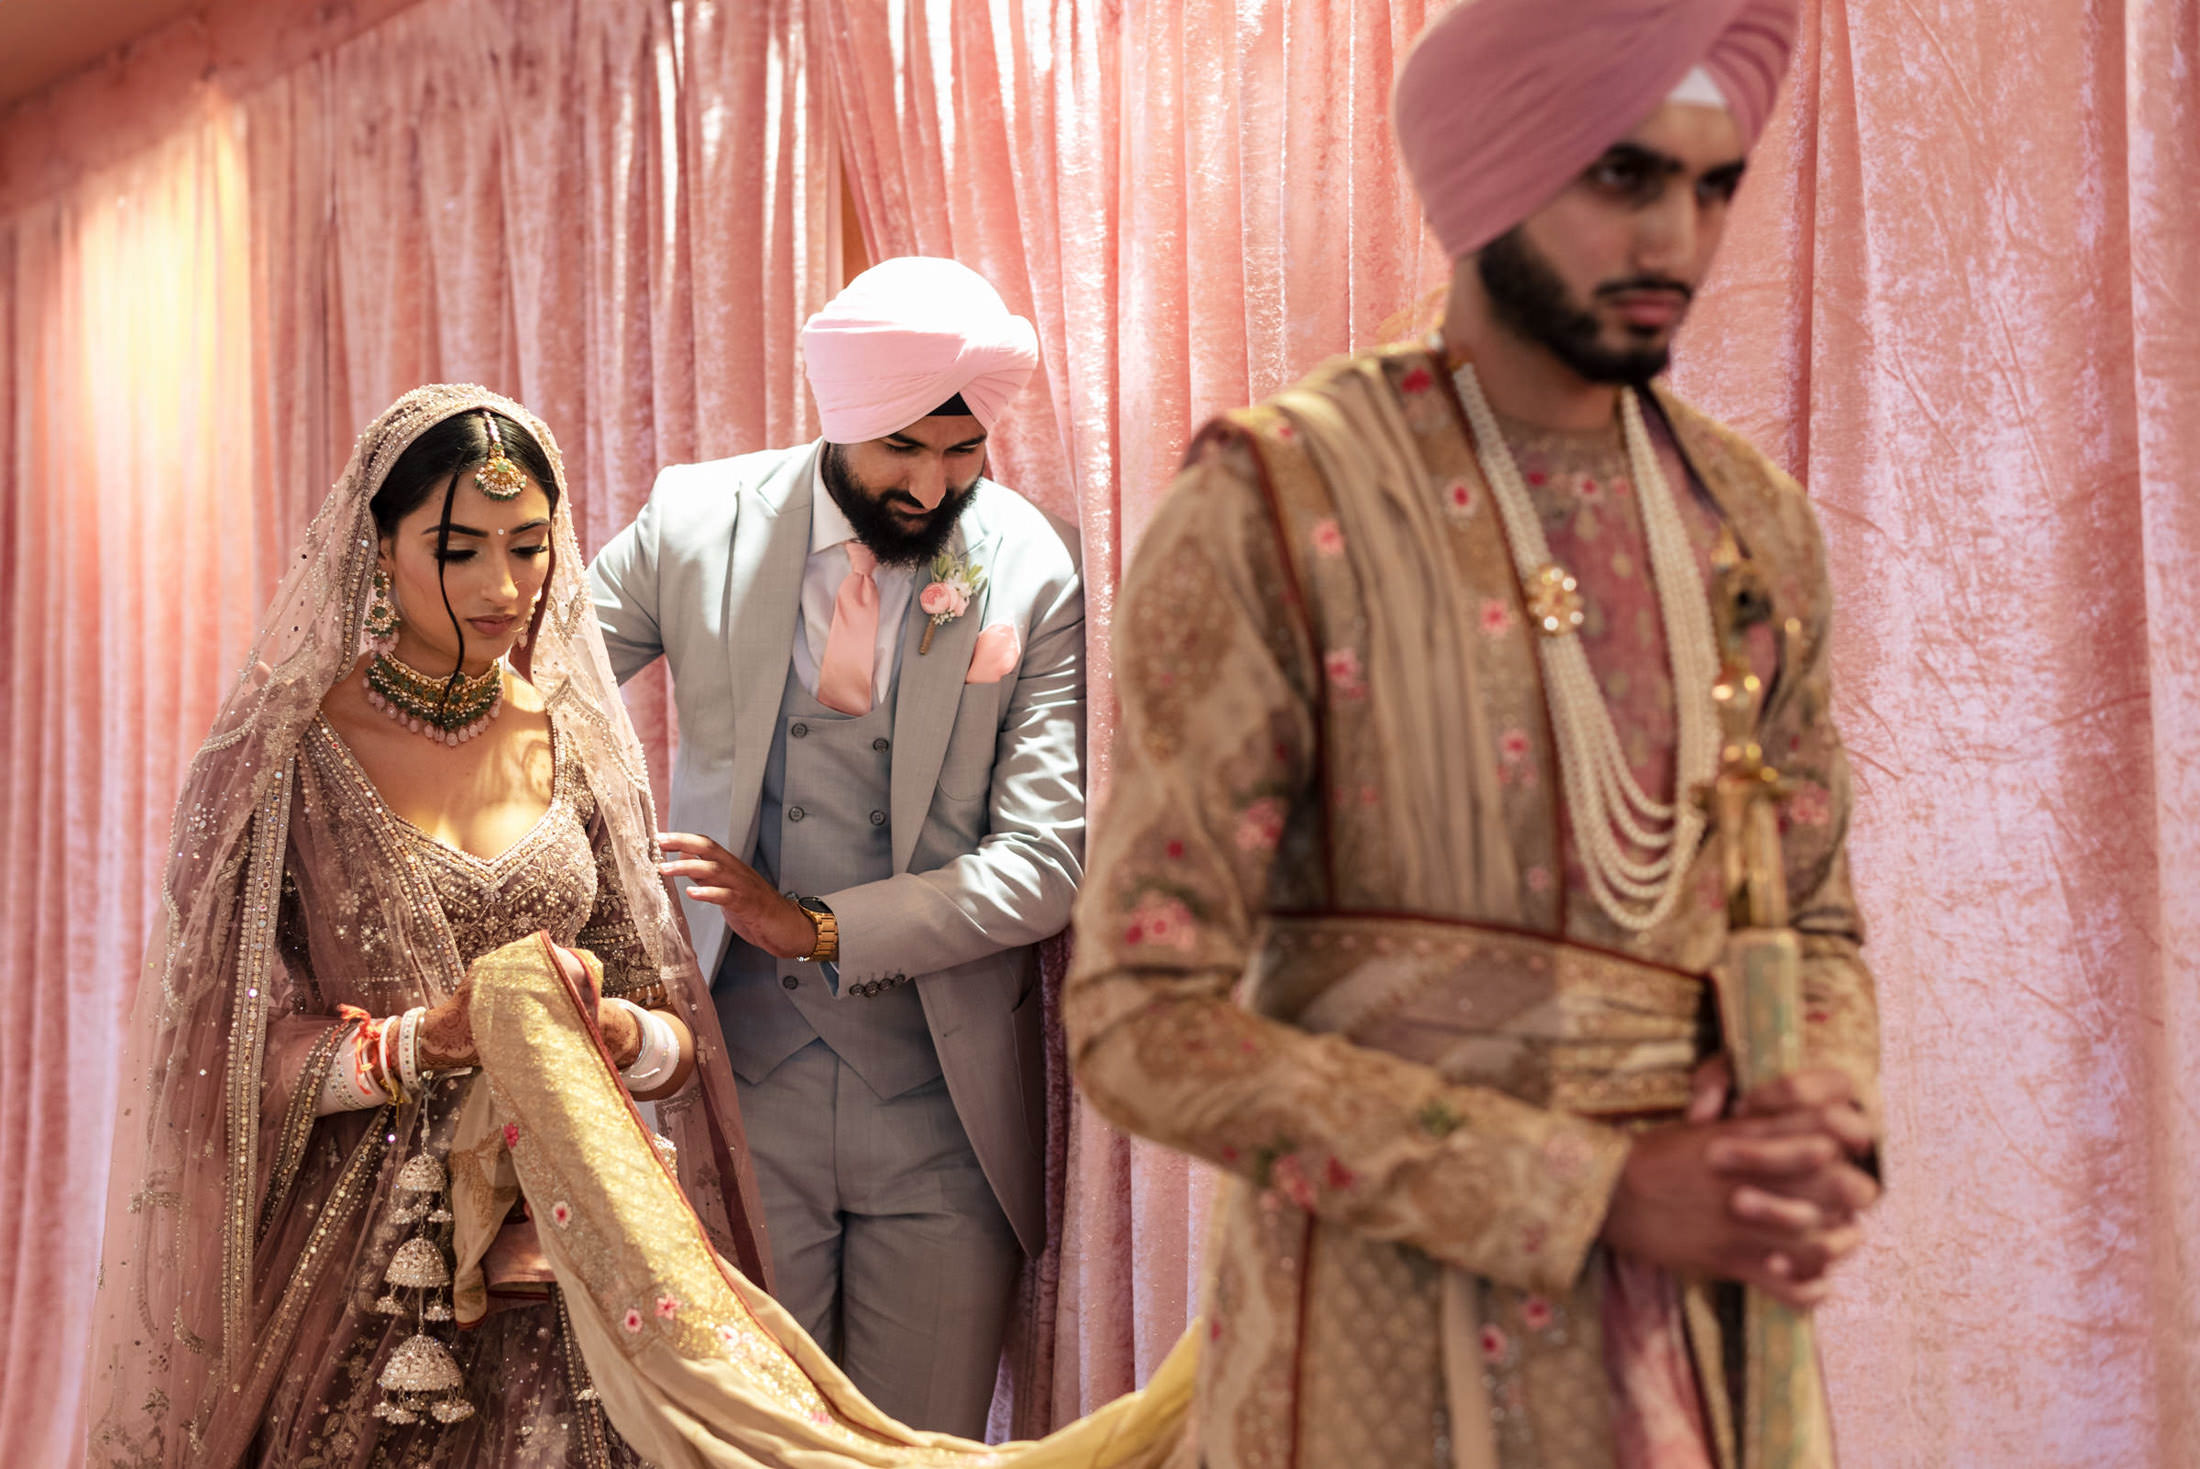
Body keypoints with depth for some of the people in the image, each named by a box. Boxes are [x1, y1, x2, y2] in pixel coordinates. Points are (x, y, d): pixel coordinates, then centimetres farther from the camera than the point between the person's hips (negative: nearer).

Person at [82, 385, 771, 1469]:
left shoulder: (579, 741, 4)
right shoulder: (283, 750, -6)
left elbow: (677, 1033, 4)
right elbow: (232, 1049, -8)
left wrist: (609, 1030, -18)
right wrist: (429, 1041, -23)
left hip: (548, 1250, 3)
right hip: (341, 1263, -2)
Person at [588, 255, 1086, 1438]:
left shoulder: (1038, 573, -5)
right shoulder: (696, 522, -1)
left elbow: (1046, 861, -10)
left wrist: (821, 928, -17)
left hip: (944, 1114, 0)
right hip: (744, 1086, 0)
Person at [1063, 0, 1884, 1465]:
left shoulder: (1754, 522, 4)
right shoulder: (1273, 514, -13)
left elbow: (1813, 919, 14)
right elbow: (1148, 1019, -16)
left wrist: (1831, 1128, -8)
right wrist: (1594, 1192, -19)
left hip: (1717, 1330, 5)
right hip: (1395, 1344, -5)